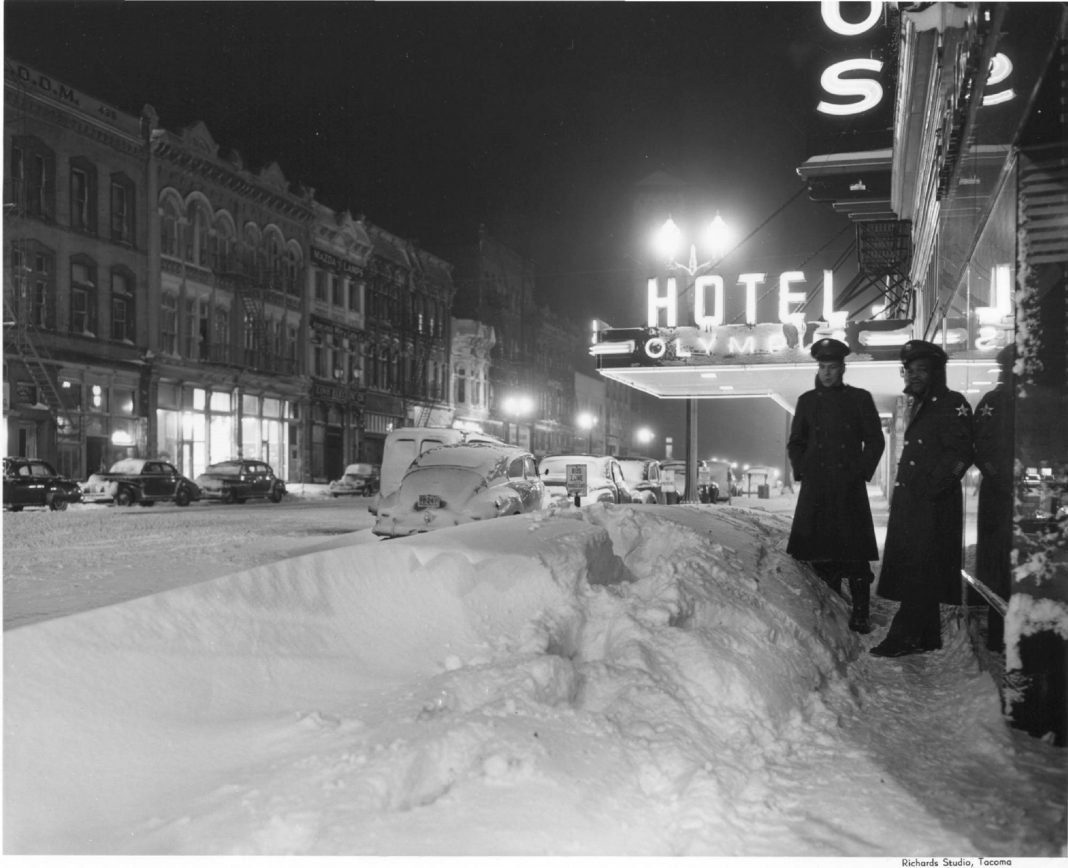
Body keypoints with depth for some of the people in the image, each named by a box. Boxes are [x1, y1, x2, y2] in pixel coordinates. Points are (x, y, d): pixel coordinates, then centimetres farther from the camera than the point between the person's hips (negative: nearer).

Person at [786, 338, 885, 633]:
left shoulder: (859, 398, 6)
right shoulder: (807, 401, 12)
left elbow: (875, 441, 7)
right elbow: (795, 443, 18)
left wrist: (861, 472, -2)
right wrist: (801, 471, 6)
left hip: (850, 488, -2)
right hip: (816, 489, 2)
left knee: (856, 554, -4)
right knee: (820, 553, 1)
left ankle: (860, 615, 1)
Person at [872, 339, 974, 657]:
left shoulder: (952, 404, -8)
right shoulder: (919, 405, 20)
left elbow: (960, 455, -17)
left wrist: (930, 488, -18)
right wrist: (903, 493, 14)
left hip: (933, 505, -9)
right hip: (910, 503, 9)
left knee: (919, 573, -8)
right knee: (913, 571, 11)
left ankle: (904, 636, -7)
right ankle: (927, 637, 19)